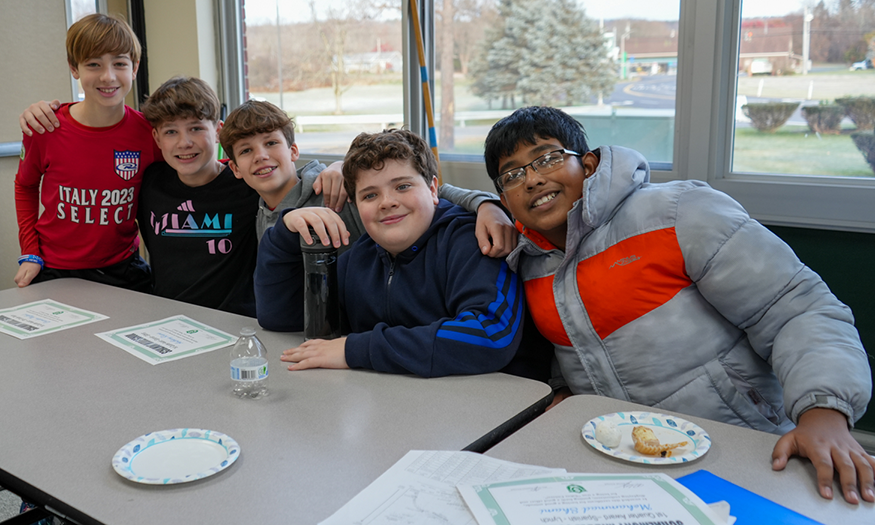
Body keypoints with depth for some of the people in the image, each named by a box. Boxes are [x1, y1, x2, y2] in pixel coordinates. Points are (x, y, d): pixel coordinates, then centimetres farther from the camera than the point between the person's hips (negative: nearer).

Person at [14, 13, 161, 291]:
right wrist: (30, 254, 2)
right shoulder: (44, 129, -11)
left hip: (122, 270, 1)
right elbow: (25, 186, 9)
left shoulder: (147, 132, -11)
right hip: (53, 272, 0)